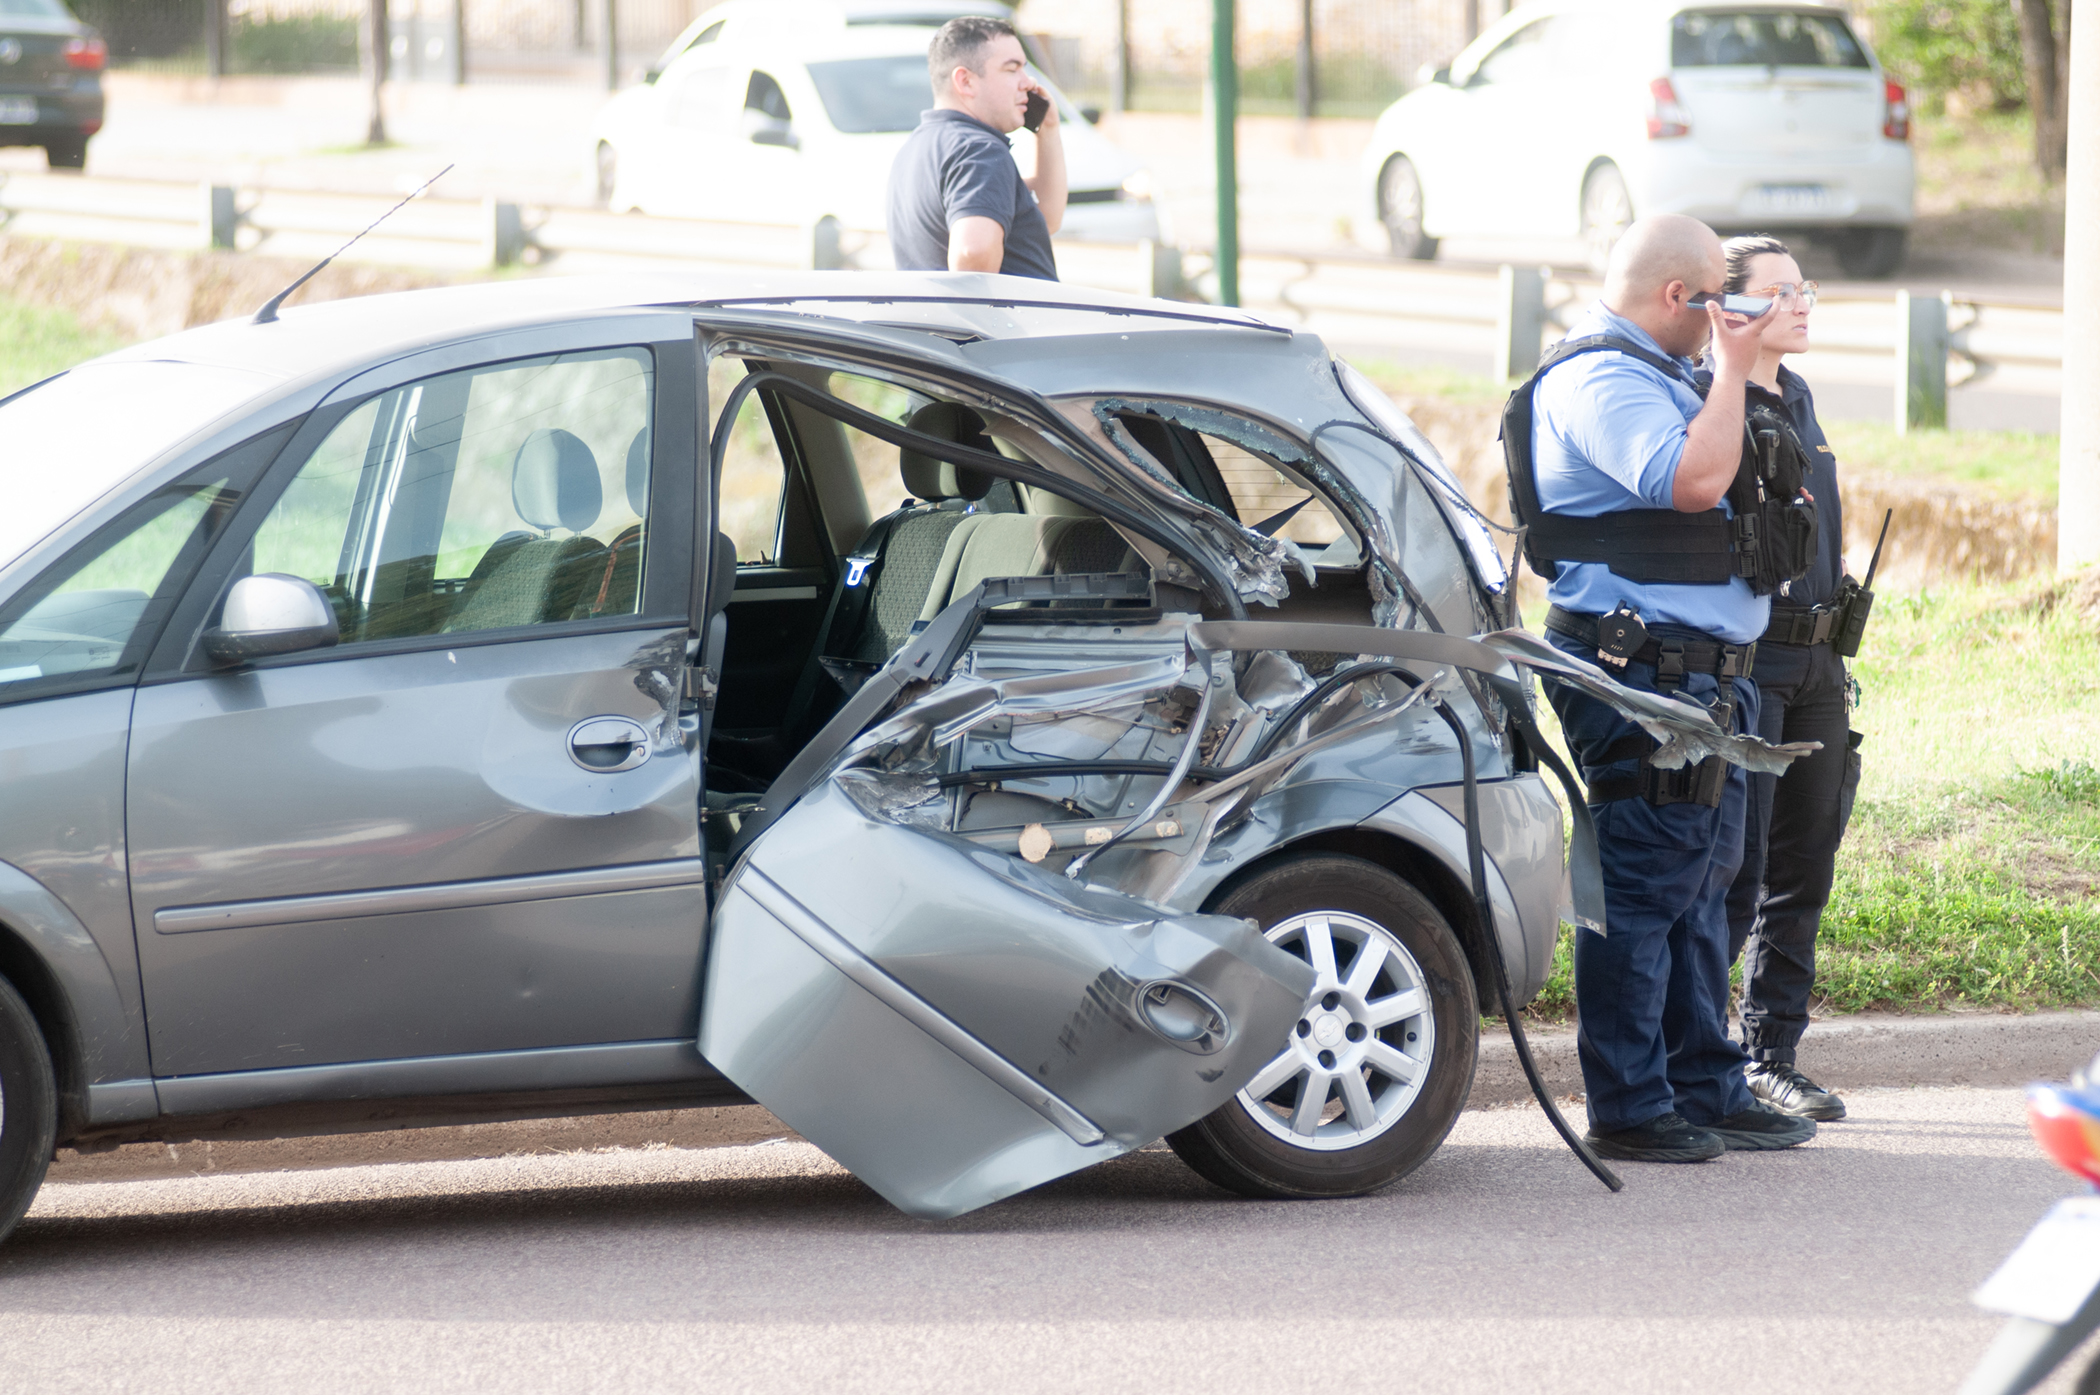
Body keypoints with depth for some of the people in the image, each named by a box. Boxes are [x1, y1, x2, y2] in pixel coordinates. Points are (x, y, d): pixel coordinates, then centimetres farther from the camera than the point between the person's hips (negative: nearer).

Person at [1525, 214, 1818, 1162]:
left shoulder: (1650, 377, 21)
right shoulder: (1599, 382, -13)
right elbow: (1691, 478, -28)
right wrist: (1733, 370, -17)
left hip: (1708, 674, 11)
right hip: (1641, 668, -11)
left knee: (1701, 886, 15)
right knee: (1641, 889, -7)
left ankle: (1707, 1089, 22)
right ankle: (1629, 1109, -3)